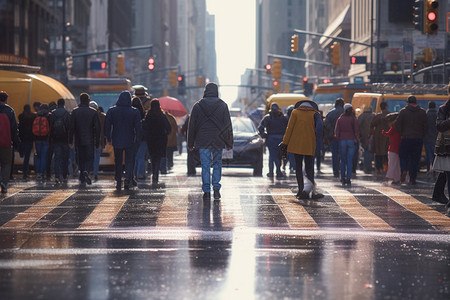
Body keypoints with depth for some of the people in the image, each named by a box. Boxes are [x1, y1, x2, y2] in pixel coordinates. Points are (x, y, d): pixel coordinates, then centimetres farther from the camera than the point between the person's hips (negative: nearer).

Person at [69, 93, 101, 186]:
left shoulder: (75, 112, 0)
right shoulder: (93, 112, -1)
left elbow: (71, 127, -2)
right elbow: (97, 128, -1)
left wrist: (70, 141, 3)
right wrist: (97, 142, 4)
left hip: (79, 140, 1)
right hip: (89, 140, -1)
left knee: (80, 159, 7)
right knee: (89, 158, 6)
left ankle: (82, 180, 5)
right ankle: (86, 171, -24)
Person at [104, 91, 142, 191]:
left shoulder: (111, 111, -2)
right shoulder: (134, 112, -6)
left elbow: (107, 126, 1)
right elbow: (138, 127, -3)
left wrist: (108, 138, 10)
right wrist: (138, 138, 8)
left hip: (116, 141, 1)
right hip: (129, 141, -1)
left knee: (118, 162, 12)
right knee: (129, 161, 6)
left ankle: (118, 181, 11)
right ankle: (128, 178, -15)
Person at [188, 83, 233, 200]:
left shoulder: (197, 106, 1)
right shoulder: (223, 105, 0)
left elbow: (192, 126, 4)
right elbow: (228, 126, 1)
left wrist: (190, 144, 10)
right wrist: (229, 143, 7)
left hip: (203, 141, 0)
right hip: (218, 141, 0)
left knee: (205, 166, 3)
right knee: (217, 163, 13)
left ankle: (206, 191, 0)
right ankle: (216, 188, 3)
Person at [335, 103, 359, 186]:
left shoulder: (340, 119, 1)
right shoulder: (354, 119, -4)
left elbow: (336, 131, 1)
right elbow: (356, 131, -4)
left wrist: (338, 139, 8)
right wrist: (356, 140, 6)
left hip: (342, 141, 1)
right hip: (351, 141, -1)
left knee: (343, 160, 12)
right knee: (350, 160, 1)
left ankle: (343, 178, 11)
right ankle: (348, 179, -4)